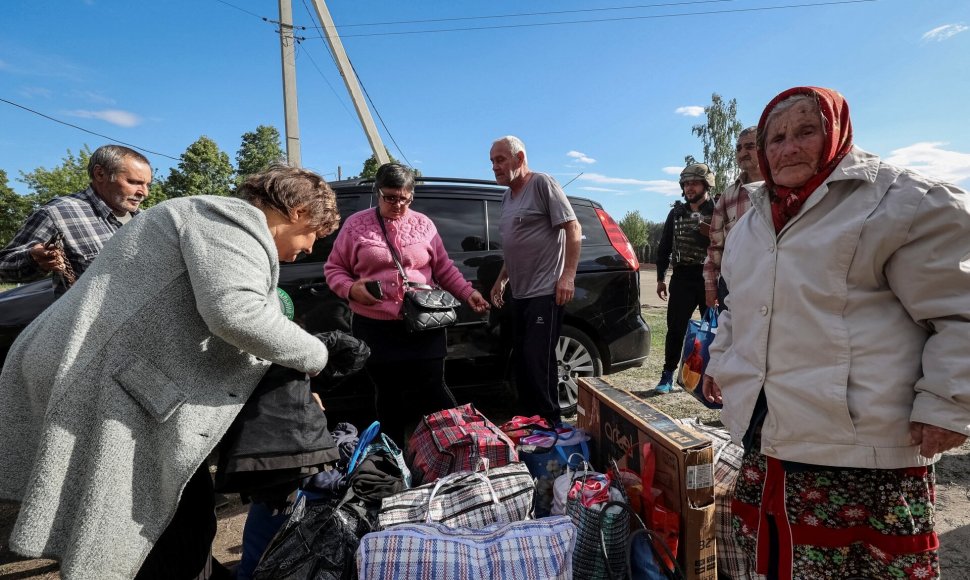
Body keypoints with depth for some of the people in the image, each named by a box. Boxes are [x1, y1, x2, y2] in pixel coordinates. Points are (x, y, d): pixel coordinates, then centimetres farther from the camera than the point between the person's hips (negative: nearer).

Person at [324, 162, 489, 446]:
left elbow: (444, 269, 12)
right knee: (388, 394, 12)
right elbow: (333, 268, 7)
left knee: (432, 390, 1)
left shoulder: (423, 224, 7)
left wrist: (468, 293, -1)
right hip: (375, 328, 0)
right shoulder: (356, 225, 2)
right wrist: (351, 289, -14)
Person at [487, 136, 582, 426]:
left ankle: (550, 424, 8)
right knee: (521, 360, 13)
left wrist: (568, 275, -20)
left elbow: (573, 229, -12)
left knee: (538, 361, -7)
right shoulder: (508, 196, 18)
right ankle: (527, 421, 26)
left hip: (545, 292, -9)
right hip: (519, 294, 9)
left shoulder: (542, 183, -7)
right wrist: (501, 279, 22)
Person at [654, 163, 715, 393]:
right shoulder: (676, 213, 11)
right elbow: (664, 247, 13)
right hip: (682, 277, 2)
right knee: (675, 329, 2)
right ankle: (668, 376, 11)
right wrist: (660, 278, 11)